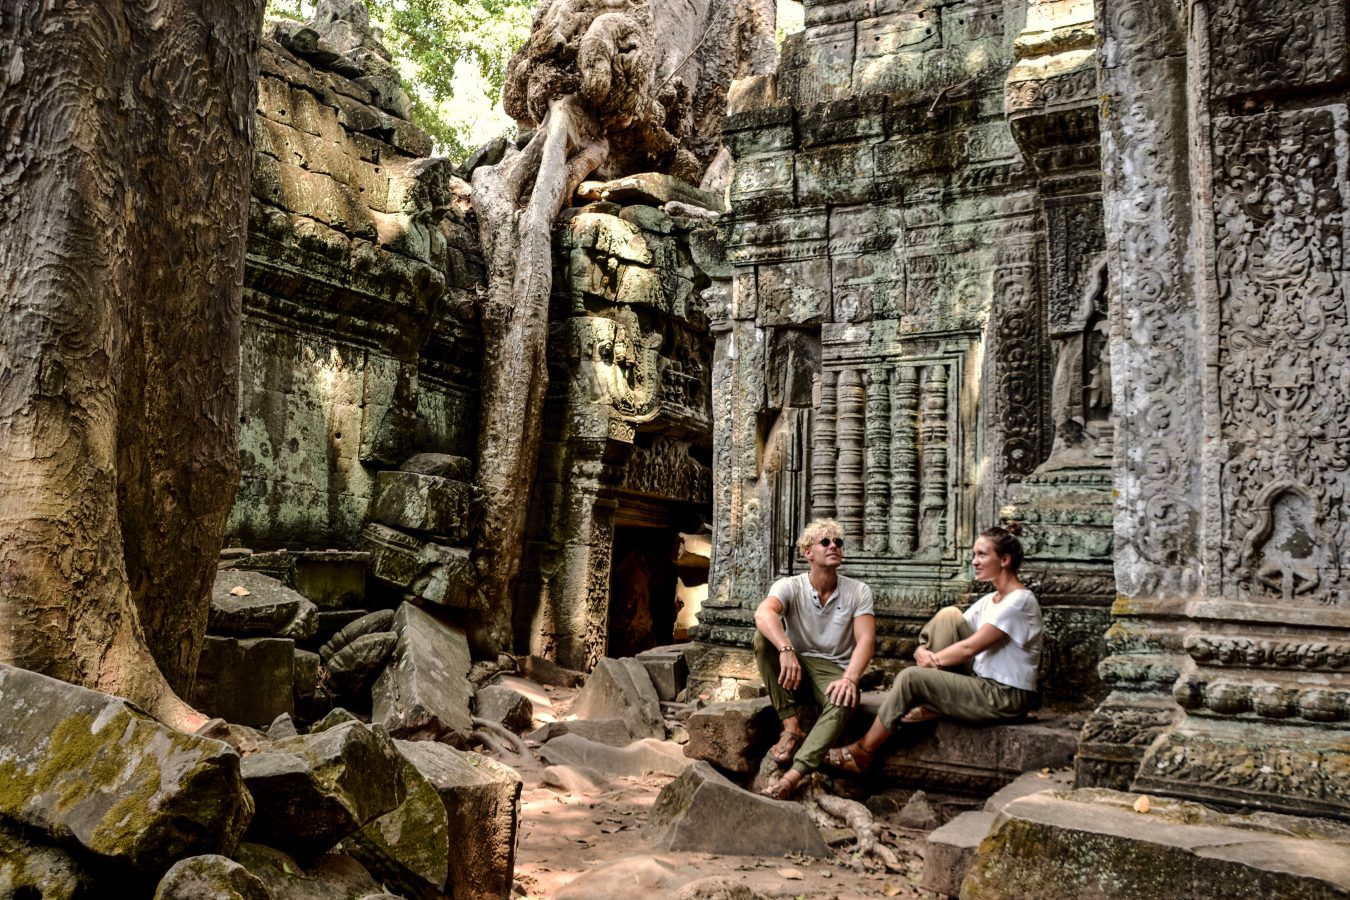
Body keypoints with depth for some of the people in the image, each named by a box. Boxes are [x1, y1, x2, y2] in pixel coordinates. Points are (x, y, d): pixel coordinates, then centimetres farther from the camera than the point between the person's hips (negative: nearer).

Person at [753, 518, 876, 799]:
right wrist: (786, 649, -47)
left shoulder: (858, 592, -1)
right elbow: (763, 613, -28)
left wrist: (850, 678, -32)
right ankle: (791, 726, -24)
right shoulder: (789, 586, -6)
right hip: (795, 669, 1)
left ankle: (793, 776, -50)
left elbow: (866, 639, -13)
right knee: (763, 636, -26)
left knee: (843, 701, -36)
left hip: (834, 670, -1)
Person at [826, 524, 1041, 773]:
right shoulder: (990, 600, 13)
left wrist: (931, 659, -9)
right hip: (982, 683, 8)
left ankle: (862, 752, -6)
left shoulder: (1020, 601, -15)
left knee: (911, 677, -20)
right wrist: (923, 651, -13)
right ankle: (933, 705, -5)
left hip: (1005, 697, -8)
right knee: (949, 615, -6)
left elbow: (969, 647, -19)